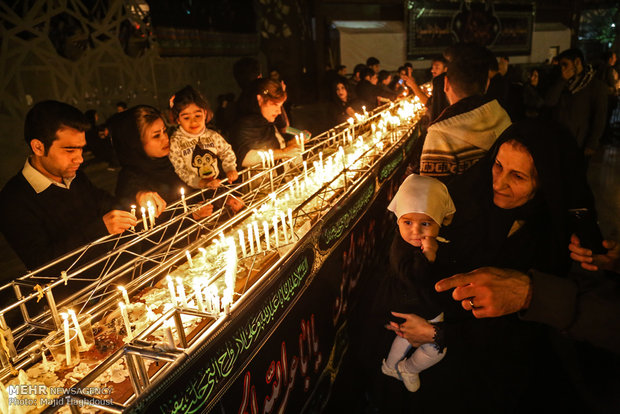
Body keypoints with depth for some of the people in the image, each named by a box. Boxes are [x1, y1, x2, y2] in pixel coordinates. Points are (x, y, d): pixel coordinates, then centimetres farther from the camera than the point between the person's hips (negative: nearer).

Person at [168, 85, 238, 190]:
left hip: (217, 184, 2)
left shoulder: (212, 136, 2)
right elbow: (179, 170, -12)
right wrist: (202, 183, -21)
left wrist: (230, 169, -2)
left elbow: (226, 152, 16)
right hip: (194, 190, -2)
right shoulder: (175, 142, -9)